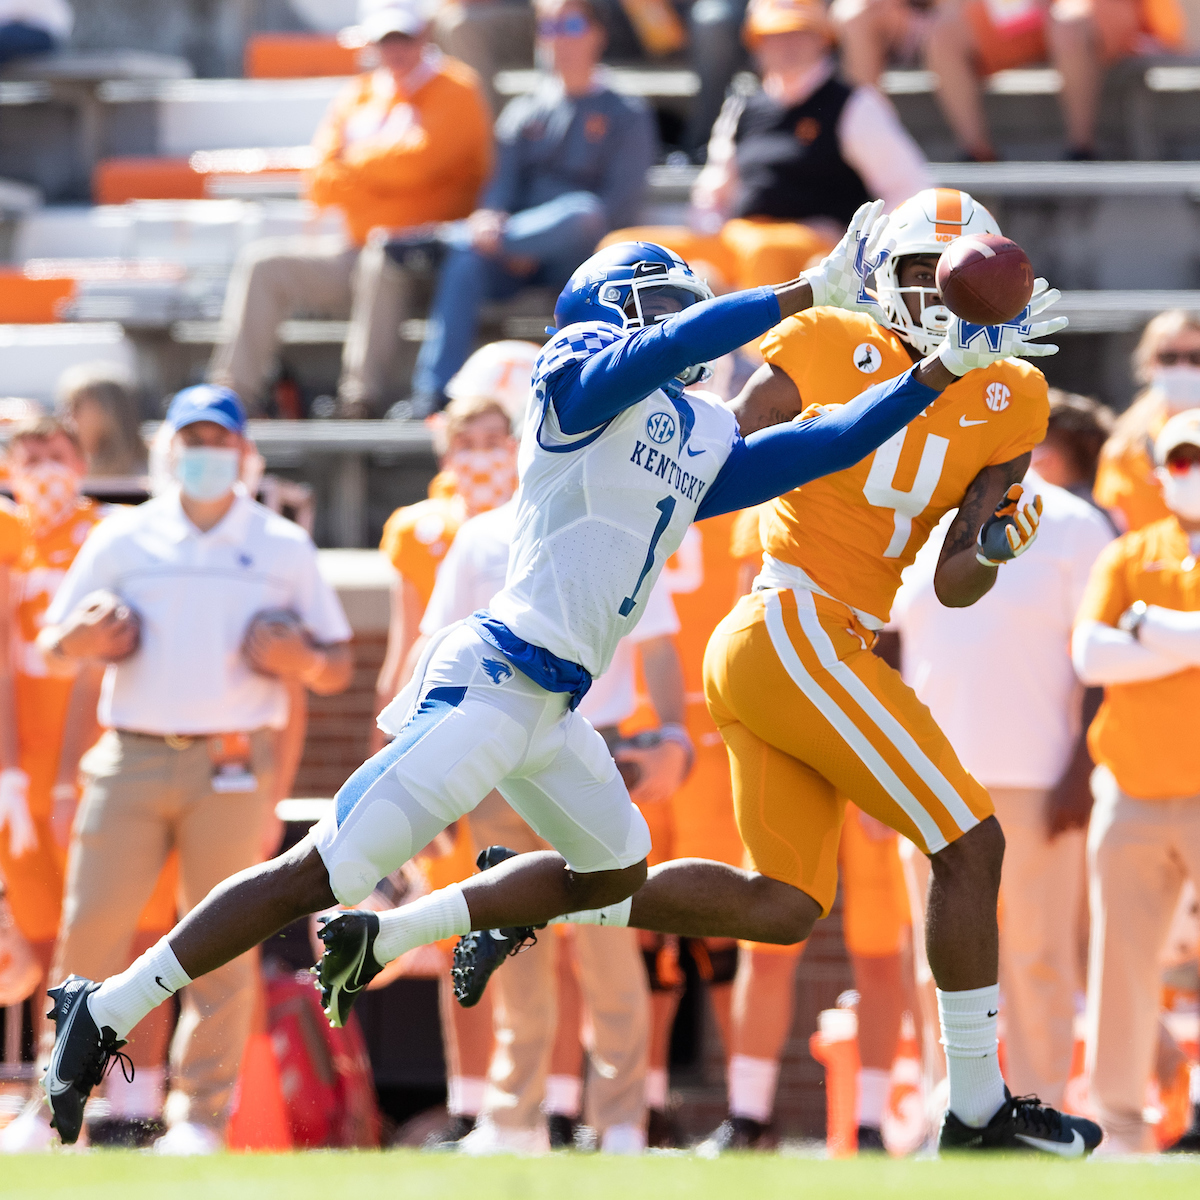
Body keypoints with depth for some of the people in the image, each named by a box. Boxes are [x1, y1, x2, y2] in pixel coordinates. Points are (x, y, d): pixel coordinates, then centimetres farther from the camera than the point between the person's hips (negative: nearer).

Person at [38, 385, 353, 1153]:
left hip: (234, 768, 0)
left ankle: (201, 1116, -1)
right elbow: (53, 650, 16)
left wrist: (303, 661, -10)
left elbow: (338, 669, 13)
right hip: (134, 759, 0)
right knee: (91, 925, -6)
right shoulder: (122, 539, 13)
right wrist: (82, 641, -8)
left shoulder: (284, 547, 13)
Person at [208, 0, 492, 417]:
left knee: (383, 259, -39)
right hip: (353, 249, 7)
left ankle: (363, 396, -40)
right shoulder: (357, 97, 17)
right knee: (262, 264, -8)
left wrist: (357, 158, -2)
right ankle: (235, 391, -13)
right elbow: (321, 185, 6)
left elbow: (417, 161, -18)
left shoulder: (456, 90, -1)